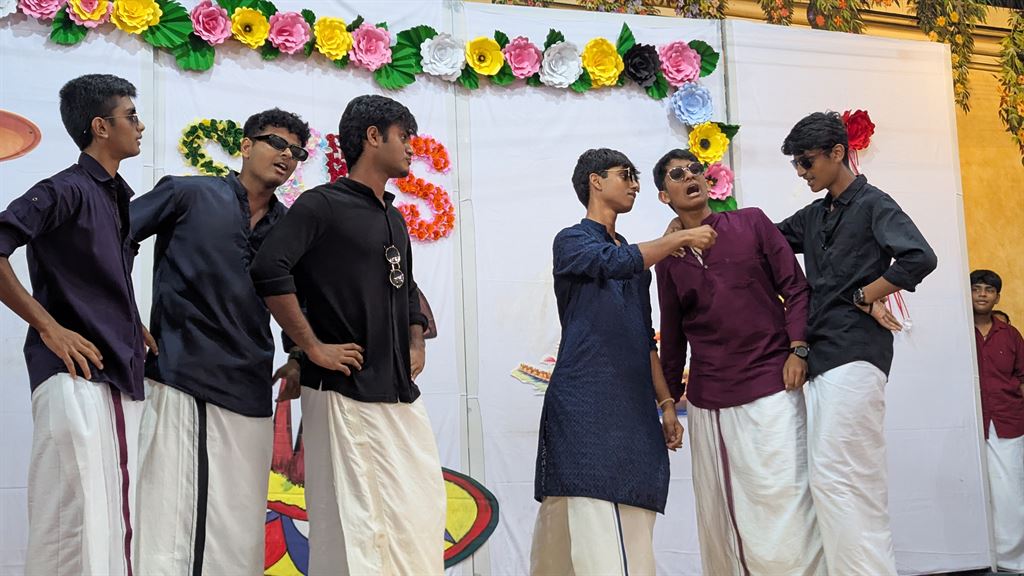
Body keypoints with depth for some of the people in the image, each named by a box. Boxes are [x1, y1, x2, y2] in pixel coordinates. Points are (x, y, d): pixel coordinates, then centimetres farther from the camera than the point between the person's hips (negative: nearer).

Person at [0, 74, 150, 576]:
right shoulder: (65, 189, -6)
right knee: (77, 521, -9)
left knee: (112, 523, 10)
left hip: (119, 375, 8)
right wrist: (48, 326, -16)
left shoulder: (117, 198, 19)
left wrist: (135, 329, 12)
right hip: (76, 375, -8)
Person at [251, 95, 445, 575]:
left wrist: (416, 345, 13)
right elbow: (269, 270, -18)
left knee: (420, 516, 8)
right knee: (353, 522, -4)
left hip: (401, 393, 8)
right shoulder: (322, 204, -5)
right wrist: (314, 348, -17)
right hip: (346, 391, -7)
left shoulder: (394, 218, 19)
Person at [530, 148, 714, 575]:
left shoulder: (635, 257, 23)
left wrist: (666, 403, 18)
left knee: (634, 535, 2)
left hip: (633, 411, 7)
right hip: (584, 407, -7)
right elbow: (615, 263, -20)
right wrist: (682, 237, -10)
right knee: (600, 538, -14)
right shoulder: (572, 241, 3)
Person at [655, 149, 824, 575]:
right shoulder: (668, 257, 10)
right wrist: (669, 400, 17)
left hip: (770, 389, -2)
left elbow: (795, 287, 3)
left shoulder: (751, 223, 5)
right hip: (707, 403, 3)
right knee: (718, 514, 7)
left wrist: (797, 349, -9)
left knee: (782, 501, -6)